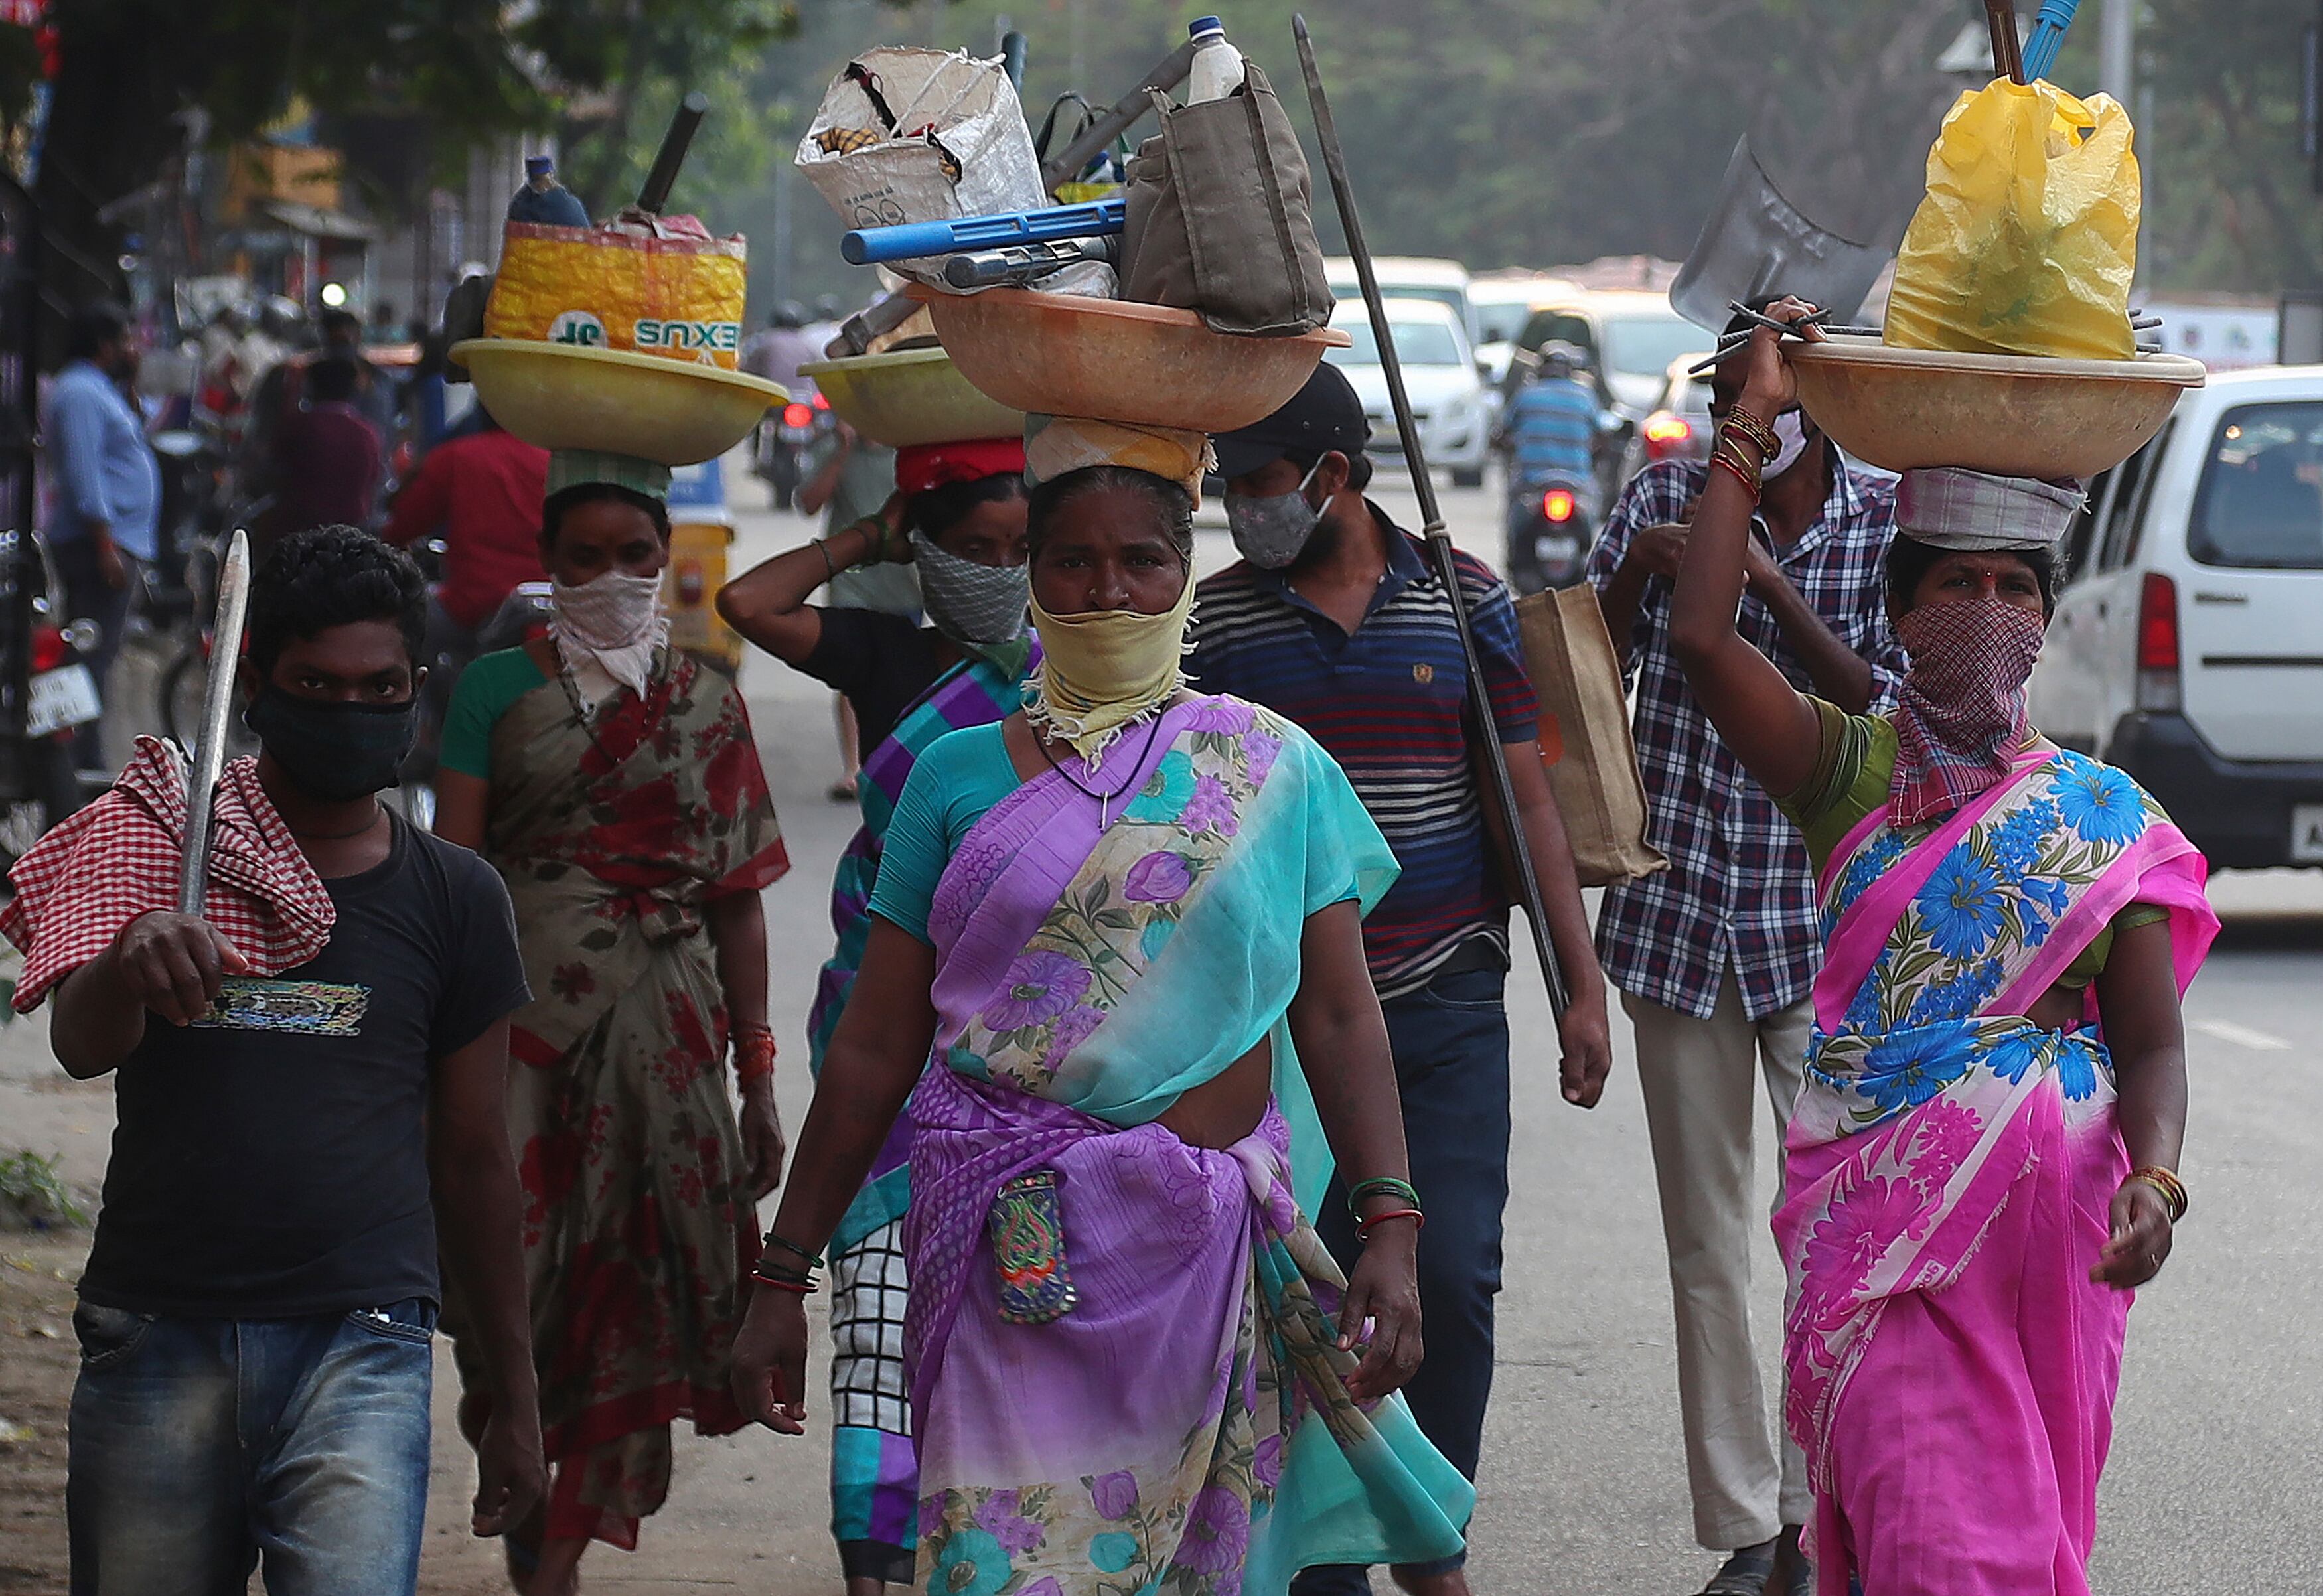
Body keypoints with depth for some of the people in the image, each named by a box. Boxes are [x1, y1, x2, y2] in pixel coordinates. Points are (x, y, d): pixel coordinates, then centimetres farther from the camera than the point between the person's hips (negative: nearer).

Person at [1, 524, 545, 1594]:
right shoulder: (158, 844, 5)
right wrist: (127, 967, -37)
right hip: (157, 1335, 0)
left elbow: (472, 1157, 16)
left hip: (359, 1343, 0)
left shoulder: (451, 896, 10)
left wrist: (515, 1398, 19)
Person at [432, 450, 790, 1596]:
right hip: (525, 1016, -2)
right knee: (520, 1262, -9)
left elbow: (737, 902, 12)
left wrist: (758, 1081, 9)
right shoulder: (499, 688, 4)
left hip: (666, 1028, 2)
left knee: (634, 1293, -1)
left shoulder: (707, 705, 11)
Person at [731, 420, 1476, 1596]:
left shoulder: (1276, 771, 7)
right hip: (1014, 1257, 0)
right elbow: (873, 1053, 8)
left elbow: (1338, 1018, 3)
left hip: (1207, 1252, 0)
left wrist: (1390, 1231, -10)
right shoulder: (962, 775, 7)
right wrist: (783, 1277, 6)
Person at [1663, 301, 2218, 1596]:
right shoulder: (1853, 770, 4)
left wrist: (2154, 1176, -15)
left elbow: (2152, 1045, 5)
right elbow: (1703, 634, -11)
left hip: (2060, 1221, 3)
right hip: (1887, 1218, -3)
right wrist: (1754, 421, -6)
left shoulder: (2106, 817, 8)